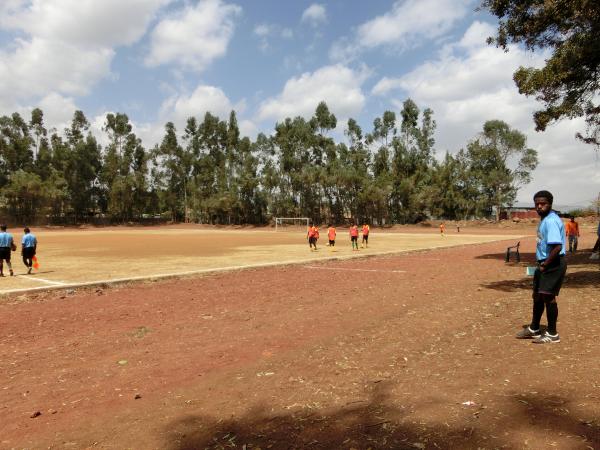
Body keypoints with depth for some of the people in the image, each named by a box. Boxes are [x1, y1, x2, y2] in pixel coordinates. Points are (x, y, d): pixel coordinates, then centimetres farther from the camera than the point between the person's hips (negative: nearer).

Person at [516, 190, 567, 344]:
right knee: (537, 295, 17)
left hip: (553, 264, -10)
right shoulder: (544, 220, 13)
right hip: (544, 263, 10)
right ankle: (534, 329, 31)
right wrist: (541, 264, 13)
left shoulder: (551, 221, -19)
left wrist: (545, 265, -19)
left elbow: (557, 247, -27)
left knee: (548, 296, -5)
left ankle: (552, 334, 7)